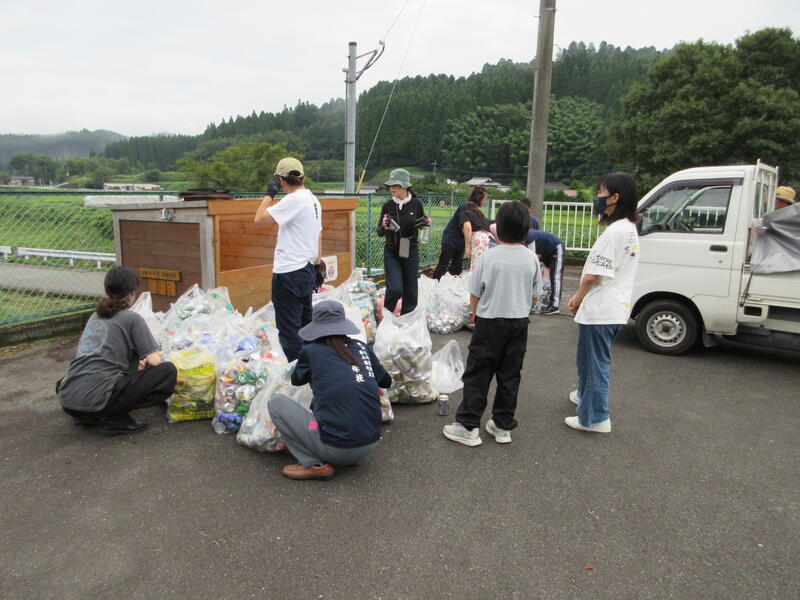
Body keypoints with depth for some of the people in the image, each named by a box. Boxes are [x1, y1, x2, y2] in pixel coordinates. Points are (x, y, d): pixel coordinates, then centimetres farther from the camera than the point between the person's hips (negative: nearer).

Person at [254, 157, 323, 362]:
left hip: (289, 273, -10)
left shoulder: (293, 200, -17)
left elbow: (259, 219, -17)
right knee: (305, 324, 20)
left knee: (289, 329, -3)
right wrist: (317, 267, 24)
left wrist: (269, 193, -4)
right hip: (307, 270, 10)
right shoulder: (314, 200, 11)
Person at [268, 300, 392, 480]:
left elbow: (296, 381, 19)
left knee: (276, 402, 8)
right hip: (370, 446, 6)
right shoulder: (362, 347, 7)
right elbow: (386, 382, 22)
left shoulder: (311, 351, -2)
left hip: (336, 449, -5)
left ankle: (314, 465, 0)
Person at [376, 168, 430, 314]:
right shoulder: (387, 205, -3)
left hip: (411, 252, 1)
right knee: (395, 289, -13)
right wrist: (384, 227, -20)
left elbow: (420, 224, 10)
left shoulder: (416, 203, -5)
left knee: (410, 291, 6)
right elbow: (379, 232, 1)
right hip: (392, 253, 0)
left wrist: (426, 223, -13)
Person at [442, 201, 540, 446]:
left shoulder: (488, 257, -13)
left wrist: (478, 315, 12)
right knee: (510, 375, 12)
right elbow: (533, 295, 8)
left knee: (477, 375, 4)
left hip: (489, 322, -4)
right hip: (519, 322, 4)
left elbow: (474, 295, -6)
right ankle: (503, 426, 21)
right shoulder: (531, 258, -2)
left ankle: (468, 426, 7)